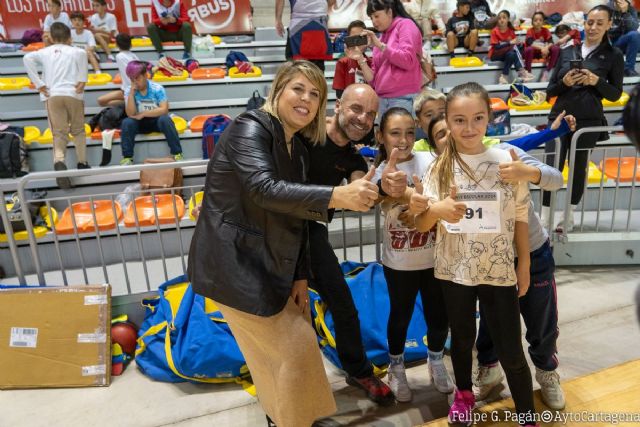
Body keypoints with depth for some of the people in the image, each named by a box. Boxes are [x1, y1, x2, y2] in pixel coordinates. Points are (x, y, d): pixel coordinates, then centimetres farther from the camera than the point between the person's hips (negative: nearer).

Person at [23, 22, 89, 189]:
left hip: (52, 95, 1)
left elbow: (27, 58, -2)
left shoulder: (45, 51, 15)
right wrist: (82, 80, -4)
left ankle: (59, 161, -26)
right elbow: (83, 53, -8)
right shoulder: (74, 51, 13)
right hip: (73, 94, -1)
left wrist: (39, 84, -1)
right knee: (78, 130, 17)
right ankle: (82, 163, 16)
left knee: (59, 133, 0)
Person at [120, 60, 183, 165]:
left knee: (165, 119, -35)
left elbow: (164, 110, -24)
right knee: (127, 122, -26)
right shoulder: (129, 91, -6)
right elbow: (130, 114, -16)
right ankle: (127, 157, -18)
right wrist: (132, 93, -22)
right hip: (141, 123, 3)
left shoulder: (157, 88, -14)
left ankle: (177, 154, -28)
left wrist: (143, 114, -22)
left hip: (157, 121, -2)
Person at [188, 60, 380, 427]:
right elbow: (264, 189, -32)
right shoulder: (251, 127, -14)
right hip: (235, 263, -8)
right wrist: (336, 196, -42)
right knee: (293, 348, 1)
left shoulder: (299, 150, 10)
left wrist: (300, 276, 5)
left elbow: (295, 217, 10)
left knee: (282, 349, 18)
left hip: (270, 264, 8)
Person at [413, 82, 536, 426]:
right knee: (462, 338, 20)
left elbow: (519, 217, 1)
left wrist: (524, 263, 3)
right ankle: (464, 393, 46)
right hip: (454, 270, 1)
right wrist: (436, 209, -29)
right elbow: (420, 226, -8)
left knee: (510, 349, 7)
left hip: (500, 270, -1)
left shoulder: (506, 161, -7)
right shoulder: (439, 168, -7)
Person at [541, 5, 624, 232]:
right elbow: (550, 90, 9)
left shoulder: (613, 55, 5)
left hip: (588, 121, -1)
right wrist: (564, 82, -11)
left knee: (578, 168, 7)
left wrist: (596, 81, -13)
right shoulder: (566, 52, 9)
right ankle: (545, 219, 2)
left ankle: (569, 217, 23)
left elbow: (615, 94, 3)